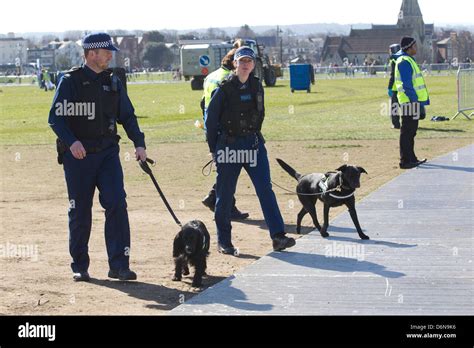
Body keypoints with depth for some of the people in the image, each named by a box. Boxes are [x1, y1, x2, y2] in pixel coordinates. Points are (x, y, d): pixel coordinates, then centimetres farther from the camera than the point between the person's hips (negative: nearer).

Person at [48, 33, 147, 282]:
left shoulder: (113, 82, 11)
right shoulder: (70, 81, -3)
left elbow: (127, 116, 16)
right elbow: (55, 117, -7)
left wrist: (139, 143, 2)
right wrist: (71, 141, -23)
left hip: (107, 152, 3)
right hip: (77, 155, -3)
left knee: (117, 203, -11)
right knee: (80, 212, 4)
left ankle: (119, 265, -8)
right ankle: (79, 267, 18)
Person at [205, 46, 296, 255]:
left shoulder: (257, 87, 6)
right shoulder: (224, 89, -7)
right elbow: (210, 119, -3)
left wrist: (254, 135, 14)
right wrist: (214, 148, -3)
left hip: (253, 144, 4)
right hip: (228, 146, -3)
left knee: (265, 189, -6)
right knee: (225, 194, 4)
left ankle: (278, 237, -10)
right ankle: (223, 241, 15)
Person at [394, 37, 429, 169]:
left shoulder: (409, 61, 18)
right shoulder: (404, 62, -14)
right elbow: (407, 85, -21)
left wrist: (421, 101, 20)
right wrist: (416, 101, -22)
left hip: (413, 102, 10)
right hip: (409, 102, -10)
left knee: (411, 131, 15)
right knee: (407, 132, -6)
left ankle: (411, 158, 23)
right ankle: (405, 161, -4)